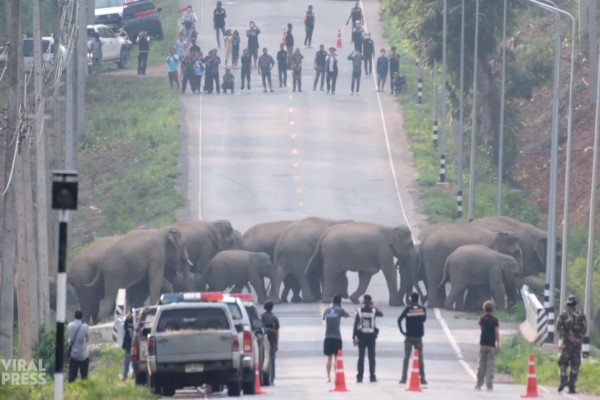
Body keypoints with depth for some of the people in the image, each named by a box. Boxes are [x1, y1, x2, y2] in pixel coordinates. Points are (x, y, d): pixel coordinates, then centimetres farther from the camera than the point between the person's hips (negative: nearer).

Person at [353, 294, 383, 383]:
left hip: (361, 336, -1)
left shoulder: (359, 311, -5)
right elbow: (381, 314, 21)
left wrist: (354, 337, 0)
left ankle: (359, 376, 0)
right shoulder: (373, 311, -2)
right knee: (371, 357, 4)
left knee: (361, 357, 2)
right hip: (371, 336, 1)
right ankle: (372, 376, 2)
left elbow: (355, 325, -5)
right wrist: (374, 307, 30)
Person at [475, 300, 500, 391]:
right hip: (491, 345, -3)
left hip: (483, 344, 3)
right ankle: (489, 385, -7)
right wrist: (498, 344, -8)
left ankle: (479, 384, 12)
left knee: (481, 364, 10)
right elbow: (497, 332, -11)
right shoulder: (494, 320, -7)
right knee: (490, 365, -2)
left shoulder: (482, 319, 3)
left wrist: (484, 314, 18)